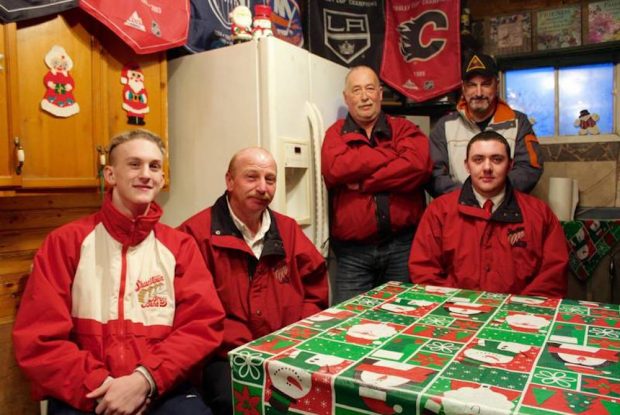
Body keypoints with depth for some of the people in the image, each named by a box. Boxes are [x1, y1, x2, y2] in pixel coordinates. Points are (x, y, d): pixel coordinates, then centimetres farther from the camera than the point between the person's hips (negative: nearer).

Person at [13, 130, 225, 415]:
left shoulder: (180, 246, 5)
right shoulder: (64, 242, 3)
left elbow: (204, 324, -2)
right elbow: (38, 338, -2)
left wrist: (146, 379, -15)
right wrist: (97, 385, -14)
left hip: (162, 390, 1)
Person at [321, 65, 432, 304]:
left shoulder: (404, 129, 8)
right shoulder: (335, 134, 9)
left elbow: (418, 166, -13)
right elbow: (334, 169, -12)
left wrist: (361, 182, -11)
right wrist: (391, 153, -8)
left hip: (403, 245, 0)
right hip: (352, 251, 0)